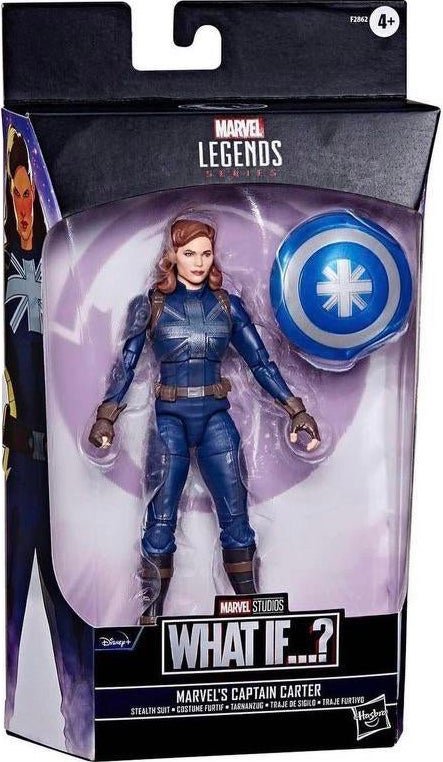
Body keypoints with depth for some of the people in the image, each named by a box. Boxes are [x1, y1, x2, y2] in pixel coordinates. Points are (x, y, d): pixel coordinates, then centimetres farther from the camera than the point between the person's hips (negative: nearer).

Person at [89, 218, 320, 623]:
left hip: (216, 418, 2)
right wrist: (107, 416, -14)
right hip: (169, 419, -1)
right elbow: (126, 363, -2)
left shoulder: (228, 305, 6)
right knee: (160, 521, 1)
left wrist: (296, 410, -2)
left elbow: (261, 362, 5)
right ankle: (150, 615, 13)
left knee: (236, 516, 3)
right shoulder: (151, 304, 2)